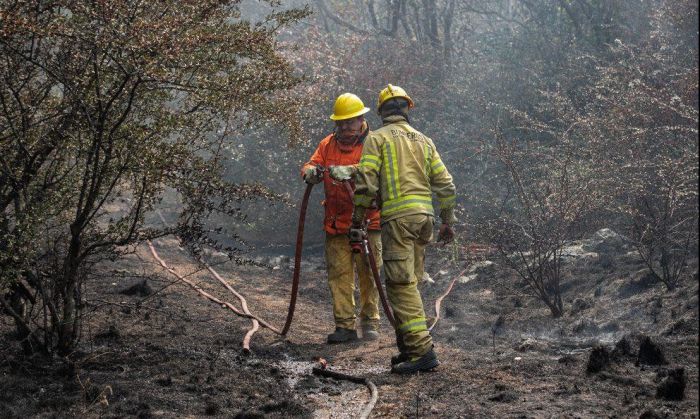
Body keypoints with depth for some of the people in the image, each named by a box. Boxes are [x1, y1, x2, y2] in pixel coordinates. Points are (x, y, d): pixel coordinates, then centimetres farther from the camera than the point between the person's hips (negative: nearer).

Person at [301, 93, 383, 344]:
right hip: (335, 224, 4)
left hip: (366, 222, -4)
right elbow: (312, 165, 5)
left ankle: (370, 322, 13)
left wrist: (350, 170, -36)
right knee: (339, 274, 0)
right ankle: (345, 325, 4)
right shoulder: (328, 144, 15)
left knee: (367, 274, 1)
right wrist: (311, 172, -21)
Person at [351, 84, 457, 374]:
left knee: (402, 284, -8)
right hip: (424, 215, 6)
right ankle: (407, 348, 18)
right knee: (407, 283, 15)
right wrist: (448, 221, 21)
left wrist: (358, 219, -1)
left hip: (397, 216, -6)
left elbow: (366, 181, -7)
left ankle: (423, 350, -16)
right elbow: (444, 184, 15)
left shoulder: (378, 138, 2)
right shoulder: (424, 141, 18)